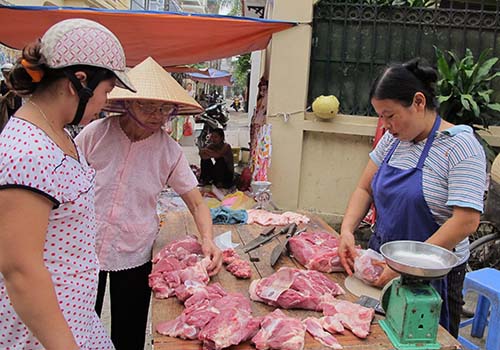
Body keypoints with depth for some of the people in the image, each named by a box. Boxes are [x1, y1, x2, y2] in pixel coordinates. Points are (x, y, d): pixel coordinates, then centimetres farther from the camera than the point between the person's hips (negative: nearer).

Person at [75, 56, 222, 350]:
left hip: (135, 255, 1)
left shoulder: (170, 151, -7)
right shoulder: (95, 133, -10)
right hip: (83, 249, 0)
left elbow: (197, 203, -3)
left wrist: (208, 240, -20)